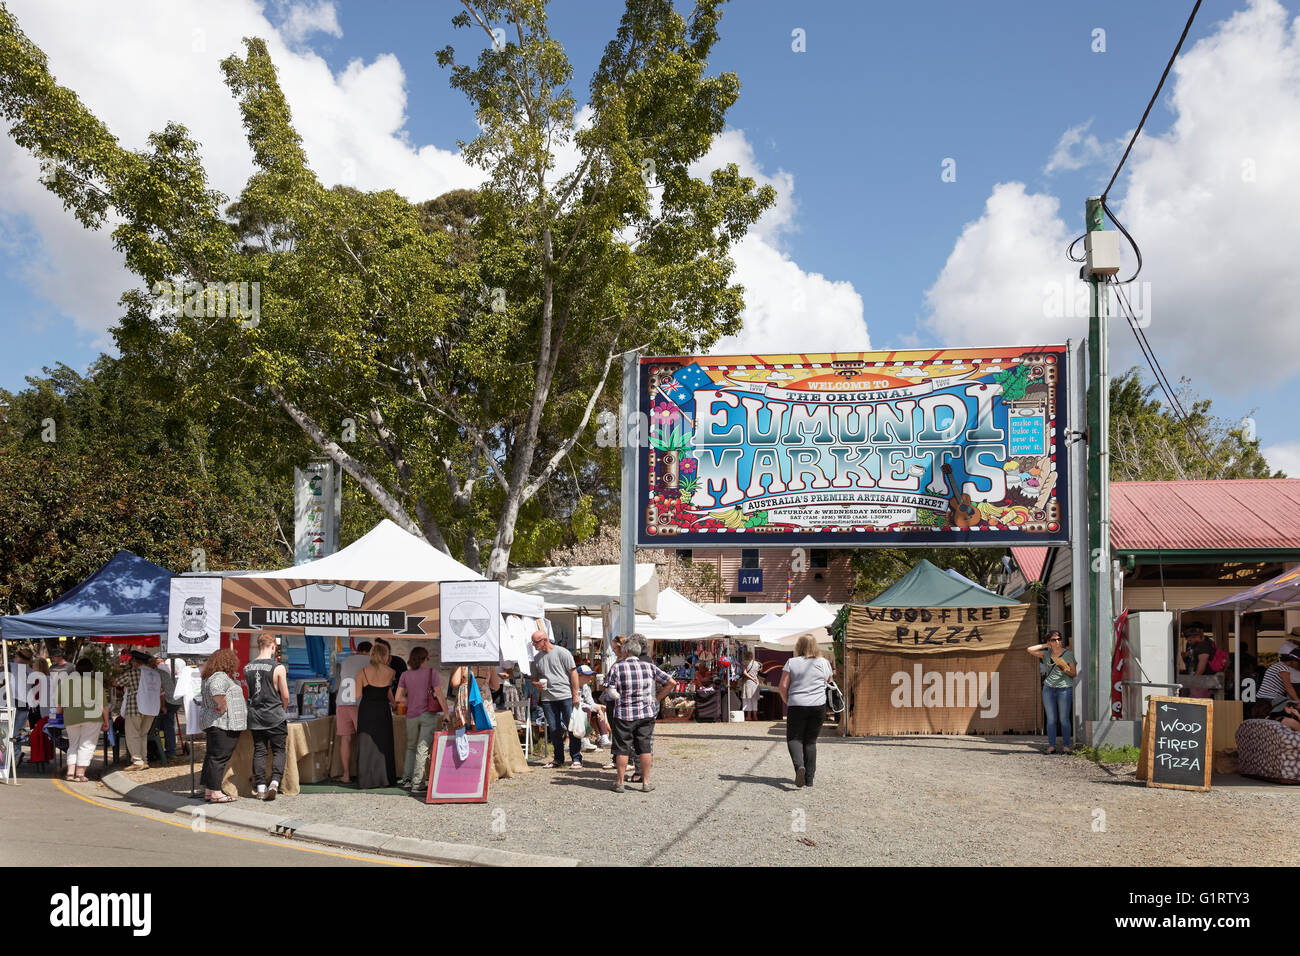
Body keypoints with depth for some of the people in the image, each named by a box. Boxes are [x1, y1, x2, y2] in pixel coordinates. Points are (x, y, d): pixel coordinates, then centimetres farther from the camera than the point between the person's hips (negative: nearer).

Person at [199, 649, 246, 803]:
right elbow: (217, 691, -34)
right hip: (223, 724, -10)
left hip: (211, 723, 10)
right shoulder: (220, 677, -14)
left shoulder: (210, 677, 18)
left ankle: (208, 790, 16)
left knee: (211, 756, 12)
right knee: (219, 757, -9)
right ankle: (215, 793, -9)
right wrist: (223, 707, -23)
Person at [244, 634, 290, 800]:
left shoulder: (247, 668, 2)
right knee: (279, 750, 7)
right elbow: (285, 696, -7)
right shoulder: (278, 668, -12)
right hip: (274, 717, -4)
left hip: (255, 716, 4)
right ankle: (274, 782, -8)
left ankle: (261, 787, 8)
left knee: (259, 751, 10)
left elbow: (247, 692, 11)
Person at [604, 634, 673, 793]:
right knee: (645, 747, 9)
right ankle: (646, 781, 12)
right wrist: (656, 699, 9)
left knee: (622, 748, 6)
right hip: (646, 713, 2)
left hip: (624, 714, -2)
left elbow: (611, 691, -9)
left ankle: (620, 782, 12)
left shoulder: (617, 667, -4)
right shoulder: (649, 667, 4)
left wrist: (621, 698, 10)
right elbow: (670, 683, 5)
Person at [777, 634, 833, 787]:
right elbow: (829, 680, 26)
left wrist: (787, 702, 11)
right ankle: (809, 778, 11)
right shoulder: (824, 663, 6)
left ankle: (799, 766, -22)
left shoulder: (791, 662, 1)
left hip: (796, 705, -2)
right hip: (818, 706, 2)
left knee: (794, 738, 5)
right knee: (811, 741, 11)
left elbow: (782, 687, -3)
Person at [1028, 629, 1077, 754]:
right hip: (1049, 688, 3)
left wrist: (1065, 670, -14)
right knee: (1051, 719, 2)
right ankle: (1051, 745, 4)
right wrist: (1044, 645, 8)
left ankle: (1066, 746, 3)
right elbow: (1029, 650, 7)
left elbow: (1074, 674, 6)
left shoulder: (1068, 654, 4)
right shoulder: (1046, 654, 12)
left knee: (1064, 719, -2)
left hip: (1065, 689, -3)